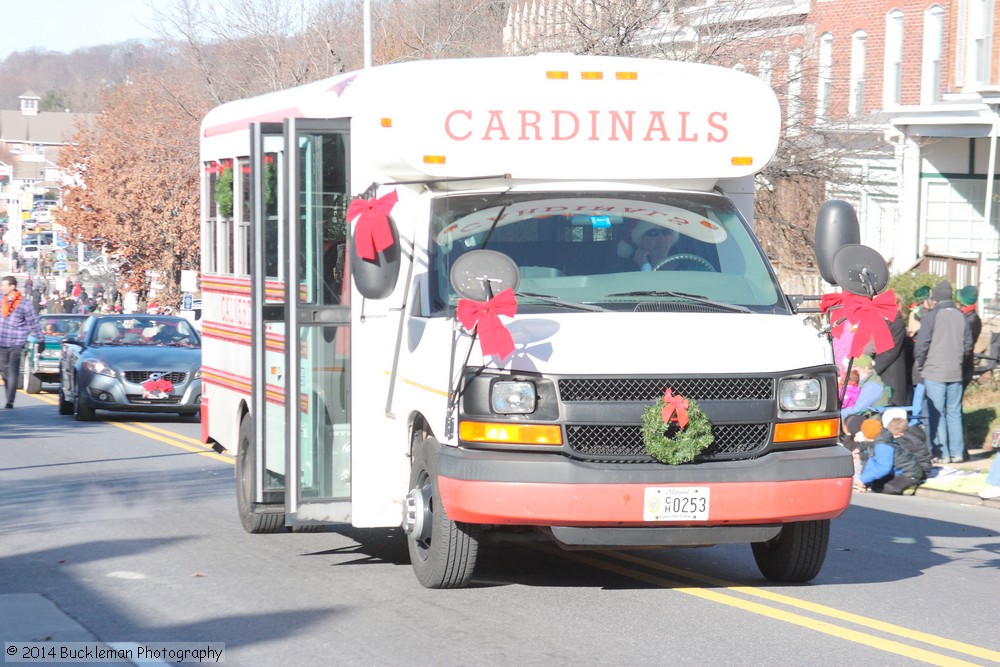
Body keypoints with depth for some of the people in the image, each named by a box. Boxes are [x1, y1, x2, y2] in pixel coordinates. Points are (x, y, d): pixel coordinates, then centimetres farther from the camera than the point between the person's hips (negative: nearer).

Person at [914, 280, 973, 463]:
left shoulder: (931, 316, -10)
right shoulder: (961, 316, 6)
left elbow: (921, 344, -11)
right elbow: (968, 345, 11)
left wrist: (919, 364, 3)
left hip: (934, 372, -5)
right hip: (956, 373, 5)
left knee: (936, 413, 0)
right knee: (954, 413, 11)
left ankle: (941, 453, -1)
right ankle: (957, 452, 11)